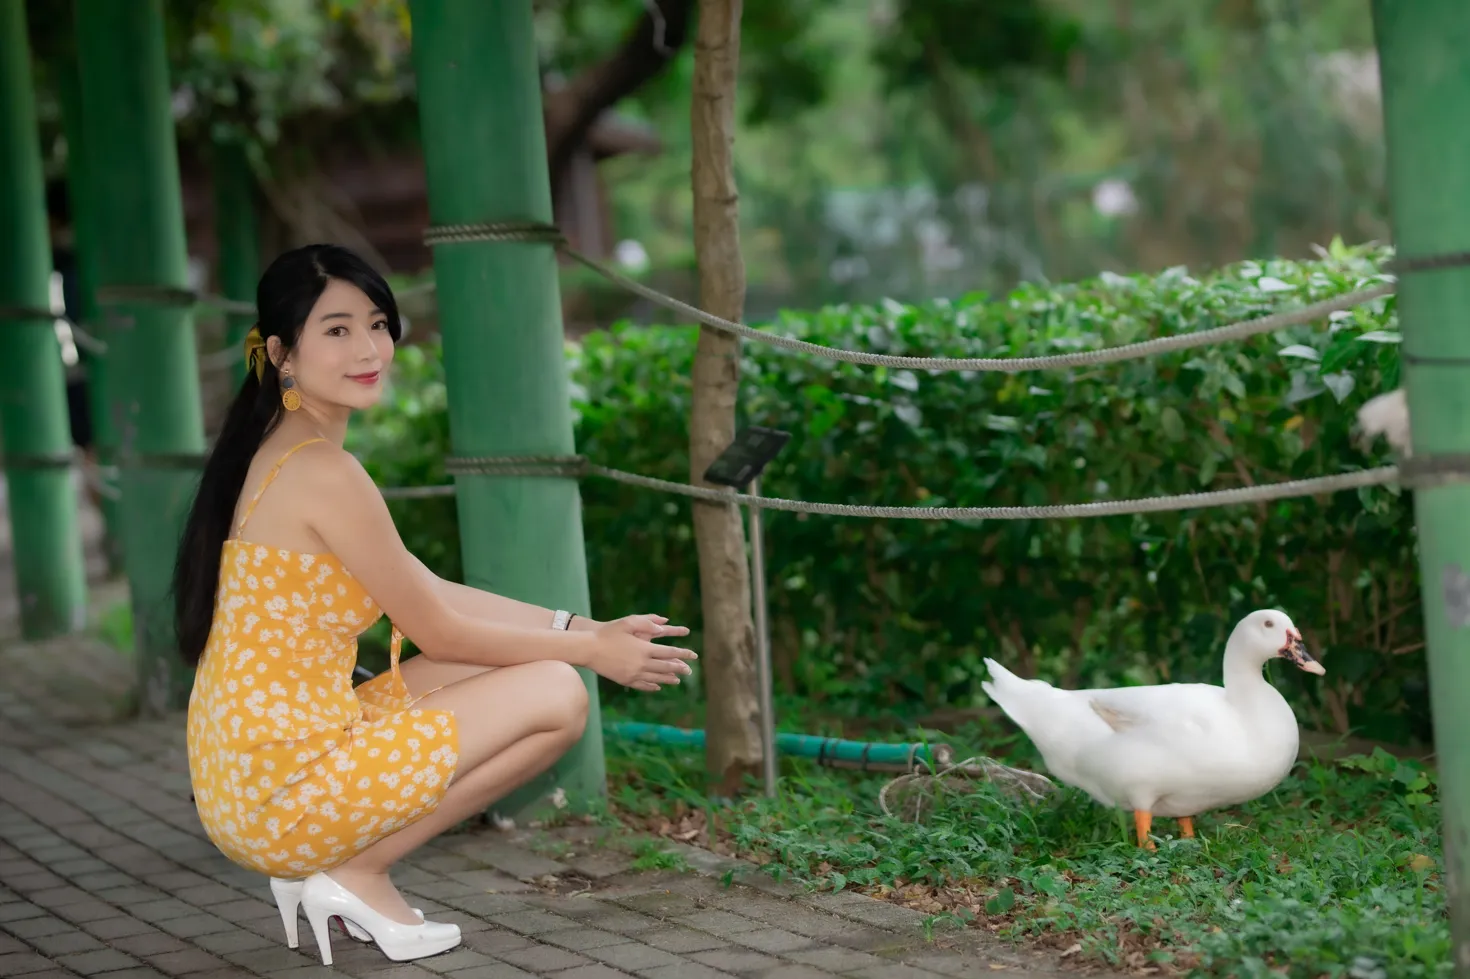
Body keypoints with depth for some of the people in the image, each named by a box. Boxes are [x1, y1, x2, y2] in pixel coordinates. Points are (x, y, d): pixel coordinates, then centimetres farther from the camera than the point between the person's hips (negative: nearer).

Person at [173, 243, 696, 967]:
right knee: (557, 696, -3)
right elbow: (438, 633, -8)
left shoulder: (275, 453, 12)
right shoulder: (324, 473, -17)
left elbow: (433, 594, 16)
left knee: (508, 659, 17)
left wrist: (587, 628, 12)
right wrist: (591, 650, 4)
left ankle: (343, 871, 12)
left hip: (242, 783, 9)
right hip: (286, 791, -9)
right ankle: (356, 875, 0)